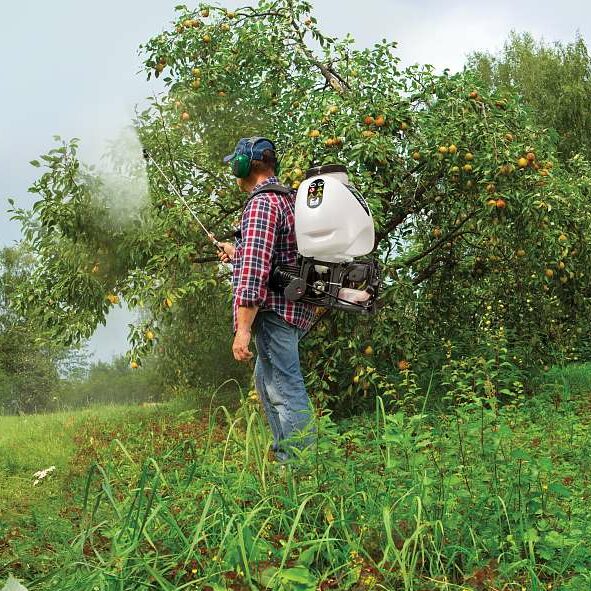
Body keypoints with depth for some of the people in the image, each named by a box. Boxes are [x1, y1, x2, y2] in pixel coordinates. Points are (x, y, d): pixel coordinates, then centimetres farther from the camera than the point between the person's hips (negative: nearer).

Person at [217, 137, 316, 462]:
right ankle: (283, 453, 30)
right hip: (293, 306, 11)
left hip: (274, 310, -11)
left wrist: (243, 328, -24)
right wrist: (237, 252, 32)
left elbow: (254, 271, -24)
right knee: (265, 379, 22)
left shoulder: (261, 204, -16)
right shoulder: (288, 198, 16)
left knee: (287, 389, -7)